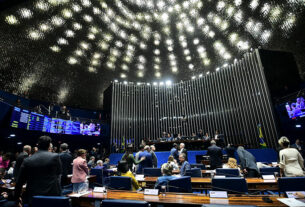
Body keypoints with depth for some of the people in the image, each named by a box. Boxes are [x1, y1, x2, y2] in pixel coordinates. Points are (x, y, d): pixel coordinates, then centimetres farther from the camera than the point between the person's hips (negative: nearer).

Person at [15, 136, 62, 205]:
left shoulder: (27, 160, -4)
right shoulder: (55, 157, -11)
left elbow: (19, 181, 5)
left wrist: (17, 196, 20)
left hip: (33, 197, 2)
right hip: (53, 195, -2)